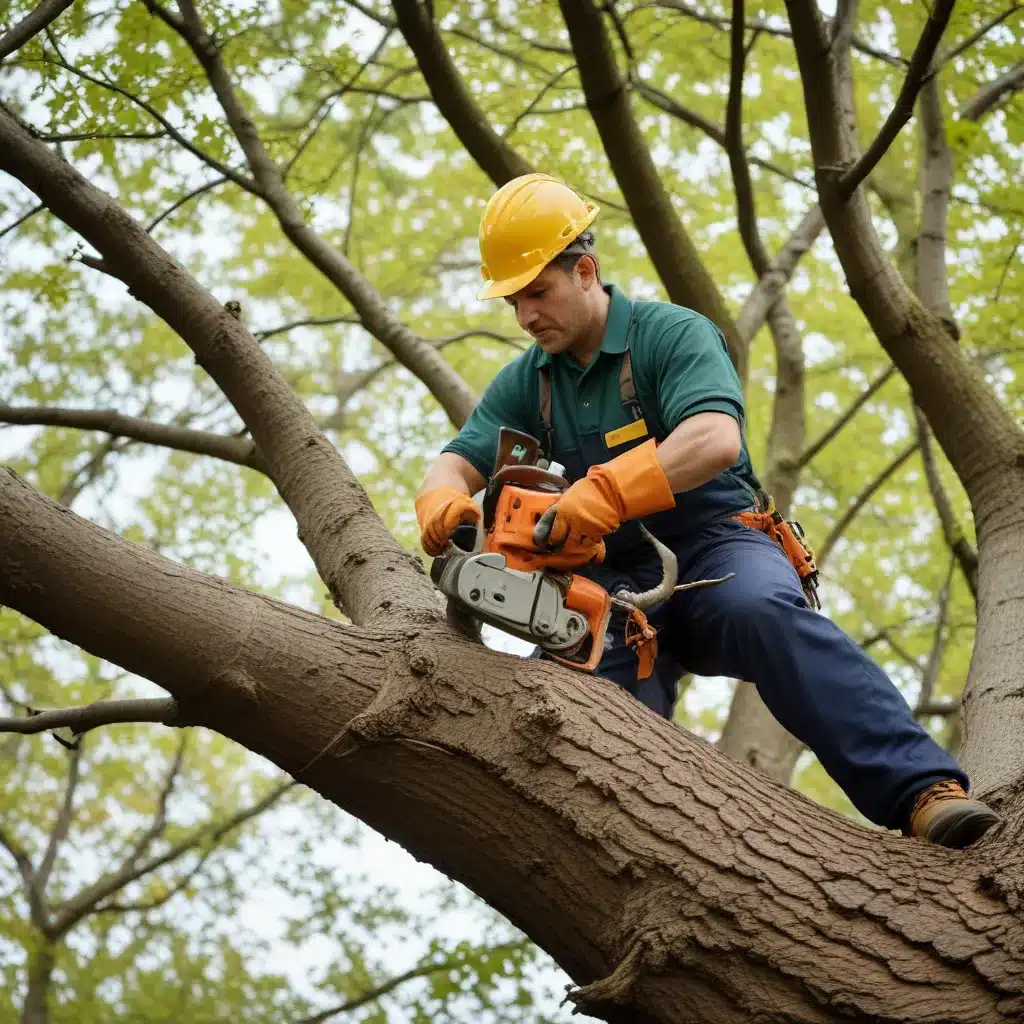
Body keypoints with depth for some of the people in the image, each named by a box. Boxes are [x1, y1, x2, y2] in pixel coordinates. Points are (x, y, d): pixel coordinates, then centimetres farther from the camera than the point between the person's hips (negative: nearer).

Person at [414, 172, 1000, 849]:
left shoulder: (672, 335, -6)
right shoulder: (525, 384, 12)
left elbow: (715, 438, -25)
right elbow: (457, 464, 2)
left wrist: (604, 494, -40)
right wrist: (444, 503, -25)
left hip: (716, 548, -5)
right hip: (615, 581, 5)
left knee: (766, 610, -37)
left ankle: (925, 793, -48)